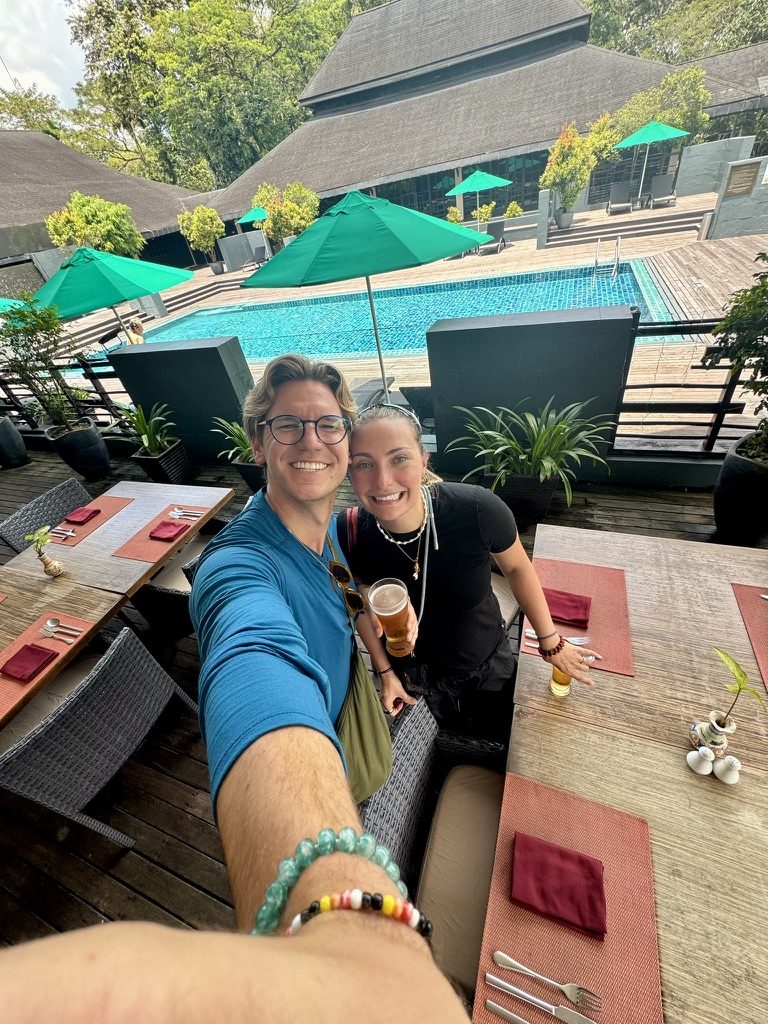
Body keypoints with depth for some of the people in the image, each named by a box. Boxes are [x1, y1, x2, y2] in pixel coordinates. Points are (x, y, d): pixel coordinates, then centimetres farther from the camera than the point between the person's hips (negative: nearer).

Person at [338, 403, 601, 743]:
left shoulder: (476, 510, -33)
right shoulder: (350, 534, -28)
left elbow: (517, 568, -11)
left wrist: (550, 642, -1)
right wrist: (385, 672, -1)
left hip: (488, 665, 0)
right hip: (415, 675, 1)